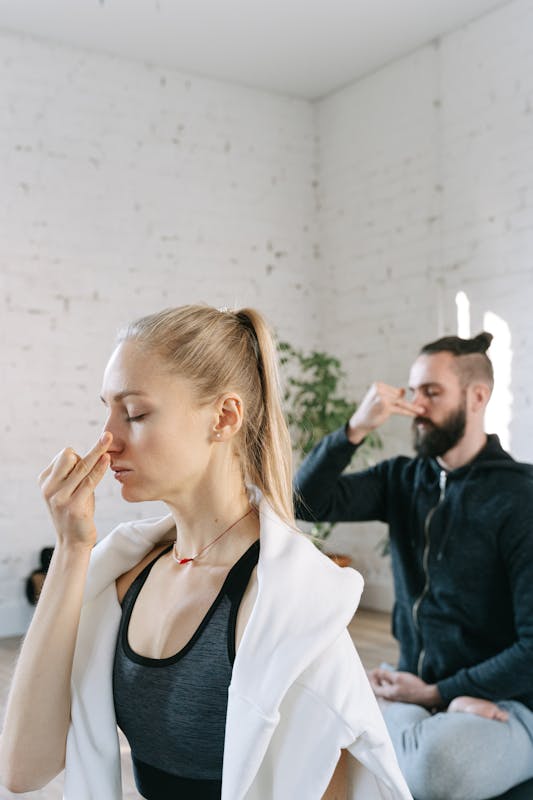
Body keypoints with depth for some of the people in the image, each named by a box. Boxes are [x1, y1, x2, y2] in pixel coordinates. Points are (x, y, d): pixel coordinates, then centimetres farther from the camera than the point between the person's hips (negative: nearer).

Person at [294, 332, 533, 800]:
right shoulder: (402, 480, 5)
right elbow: (305, 502, -6)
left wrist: (437, 694, -13)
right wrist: (356, 429, -18)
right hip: (415, 691, 6)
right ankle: (442, 726, -7)